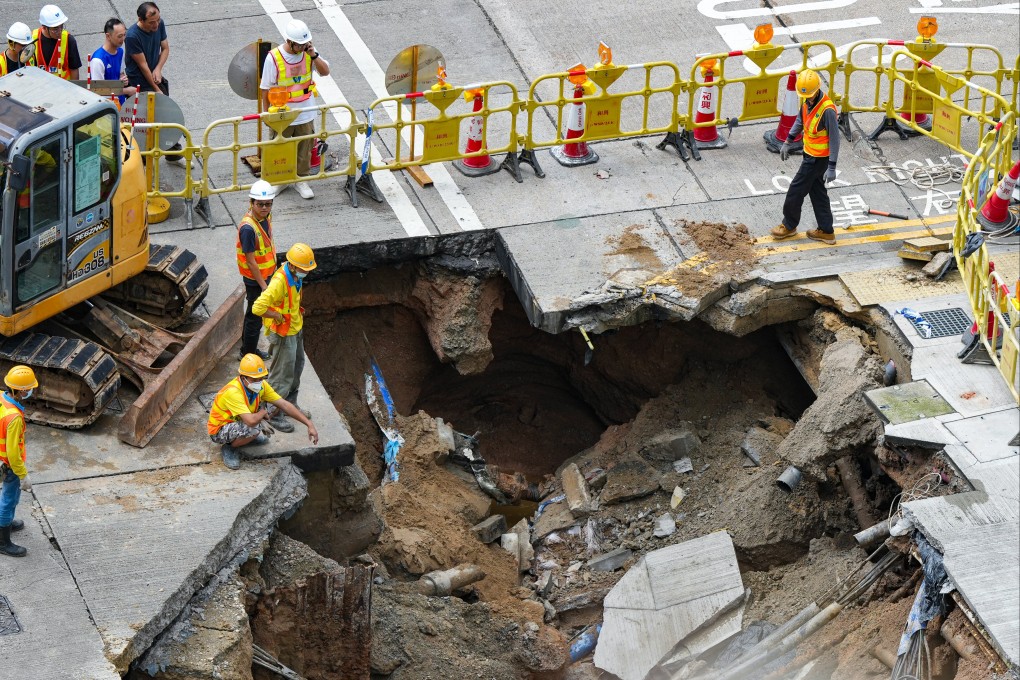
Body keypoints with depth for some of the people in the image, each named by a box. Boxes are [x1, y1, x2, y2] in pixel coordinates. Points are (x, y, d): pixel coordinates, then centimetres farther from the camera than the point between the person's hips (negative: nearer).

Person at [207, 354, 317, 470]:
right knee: (253, 430, -34)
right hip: (219, 430, -8)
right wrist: (263, 413, -21)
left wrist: (309, 425, -16)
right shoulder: (233, 392, -36)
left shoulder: (261, 385, -12)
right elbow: (251, 421, -44)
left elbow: (284, 405, -10)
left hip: (237, 422, 8)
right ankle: (228, 448, -5)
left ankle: (248, 436, 14)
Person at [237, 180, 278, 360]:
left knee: (253, 313, 23)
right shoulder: (248, 227, -30)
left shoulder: (266, 216, -4)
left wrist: (274, 268, 20)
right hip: (255, 278, -8)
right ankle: (249, 355, 22)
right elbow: (251, 261, -25)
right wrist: (263, 286, -20)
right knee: (255, 318, 6)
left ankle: (248, 348, 40)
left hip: (266, 273, 9)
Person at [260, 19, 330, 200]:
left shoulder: (307, 51, -8)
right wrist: (267, 114, -7)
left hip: (306, 114, 3)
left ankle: (301, 180, 31)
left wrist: (314, 55, -23)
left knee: (304, 148, 14)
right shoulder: (273, 58, -19)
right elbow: (266, 88, -11)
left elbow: (325, 71, -8)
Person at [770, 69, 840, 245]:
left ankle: (789, 225, 24)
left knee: (796, 190, 5)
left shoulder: (827, 110, -28)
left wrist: (832, 167, -25)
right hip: (810, 154, 9)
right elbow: (800, 121, 18)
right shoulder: (808, 101, -1)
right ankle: (826, 232, 24)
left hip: (818, 158, -9)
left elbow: (834, 138, -24)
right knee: (817, 192, 15)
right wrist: (787, 142, 19)